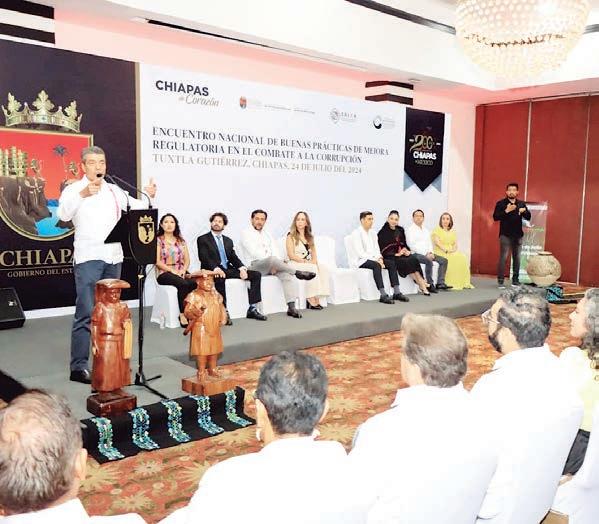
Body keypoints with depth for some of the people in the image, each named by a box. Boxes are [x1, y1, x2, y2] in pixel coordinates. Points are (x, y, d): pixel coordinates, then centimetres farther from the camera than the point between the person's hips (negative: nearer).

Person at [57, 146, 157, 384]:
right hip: (88, 257, -5)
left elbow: (136, 208, 14)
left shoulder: (114, 190, 16)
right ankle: (78, 367, -5)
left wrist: (148, 197, -4)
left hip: (113, 257, 6)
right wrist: (82, 195, -33)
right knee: (86, 313, -10)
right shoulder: (74, 189, -1)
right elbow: (63, 214, -18)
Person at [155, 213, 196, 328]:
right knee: (183, 284, -36)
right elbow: (157, 262, -4)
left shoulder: (181, 241, 19)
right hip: (164, 273, -4)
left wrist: (183, 270, -8)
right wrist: (172, 271, -16)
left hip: (181, 272, 4)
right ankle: (182, 314, -29)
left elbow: (187, 260, 13)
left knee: (194, 283, -32)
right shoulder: (158, 240, 5)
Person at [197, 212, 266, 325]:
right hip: (213, 271, -6)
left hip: (228, 269, 6)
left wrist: (242, 268, -8)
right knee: (219, 278, -41)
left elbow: (234, 257, 13)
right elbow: (203, 257, -9)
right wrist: (215, 268, -26)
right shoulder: (203, 239, 6)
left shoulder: (228, 241, 23)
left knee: (256, 274, -8)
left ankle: (252, 309, -10)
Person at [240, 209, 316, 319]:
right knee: (272, 259, -37)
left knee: (286, 273, -25)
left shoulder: (267, 234, 22)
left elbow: (275, 251, 11)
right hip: (255, 265, -5)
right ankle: (298, 273, -20)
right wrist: (273, 263, -17)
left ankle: (291, 307, -33)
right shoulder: (246, 234, 3)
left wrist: (276, 264, -11)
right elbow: (254, 252, -11)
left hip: (272, 265, 5)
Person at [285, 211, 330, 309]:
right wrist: (305, 261, -17)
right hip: (295, 264, -5)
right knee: (312, 268, -32)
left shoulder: (309, 237, 20)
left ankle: (317, 298, -31)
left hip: (309, 264, 5)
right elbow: (291, 255, -8)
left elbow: (313, 254, 15)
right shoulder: (291, 236, 2)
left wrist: (314, 261, -7)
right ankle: (311, 300, -32)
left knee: (323, 269, -23)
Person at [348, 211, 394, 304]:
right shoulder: (356, 233, -9)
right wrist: (375, 259, -23)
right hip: (359, 261, -7)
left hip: (373, 259, 7)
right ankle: (383, 295, -38)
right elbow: (360, 253, -17)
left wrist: (379, 258, -7)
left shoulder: (372, 233, 15)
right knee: (376, 265, -35)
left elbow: (376, 249, 15)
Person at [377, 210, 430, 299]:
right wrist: (396, 254, -16)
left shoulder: (400, 230, 14)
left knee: (413, 259, -25)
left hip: (400, 254, 5)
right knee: (410, 261, -27)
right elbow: (382, 250, -9)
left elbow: (404, 243, 18)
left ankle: (422, 286, -28)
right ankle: (422, 286, -21)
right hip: (388, 257, -5)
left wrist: (407, 250, -4)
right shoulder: (383, 232, -5)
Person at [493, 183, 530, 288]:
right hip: (505, 235, -4)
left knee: (517, 258, 8)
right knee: (503, 258, -7)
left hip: (518, 235, 4)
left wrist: (524, 211, -13)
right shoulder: (501, 203, -1)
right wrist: (506, 211, -20)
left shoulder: (522, 204, 11)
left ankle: (515, 280, 18)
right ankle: (500, 281, -3)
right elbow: (495, 217, -9)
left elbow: (528, 217, 7)